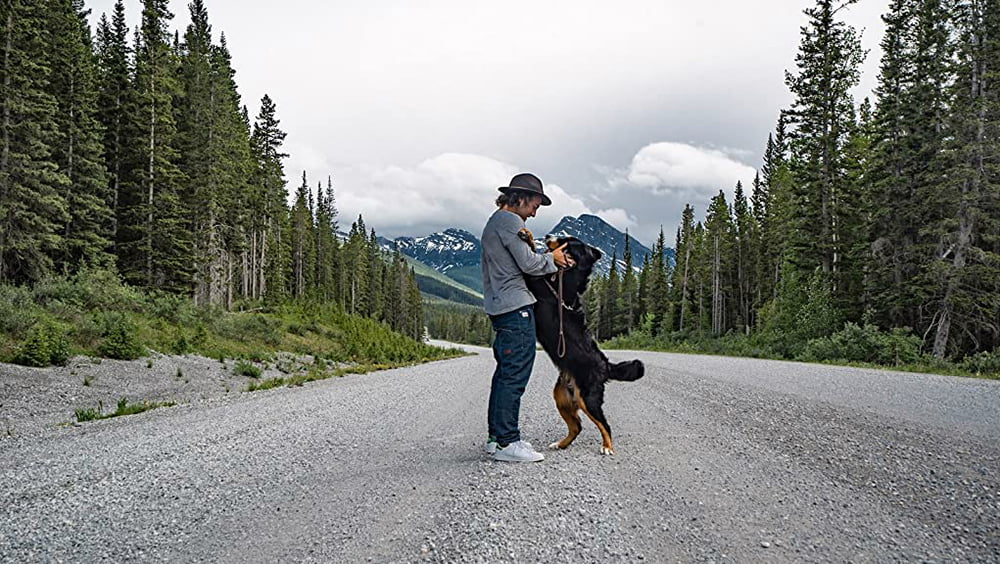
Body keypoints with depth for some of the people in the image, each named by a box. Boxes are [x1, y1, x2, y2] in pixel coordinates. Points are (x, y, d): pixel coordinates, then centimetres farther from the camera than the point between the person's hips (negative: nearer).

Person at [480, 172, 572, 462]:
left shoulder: (493, 222, 23)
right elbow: (528, 264, -14)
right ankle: (507, 442, -6)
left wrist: (541, 256, 10)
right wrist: (552, 259, 4)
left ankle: (496, 436, 18)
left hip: (498, 307, 11)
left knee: (505, 373, 13)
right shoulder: (510, 221, -9)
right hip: (516, 307, -11)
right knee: (515, 375, -9)